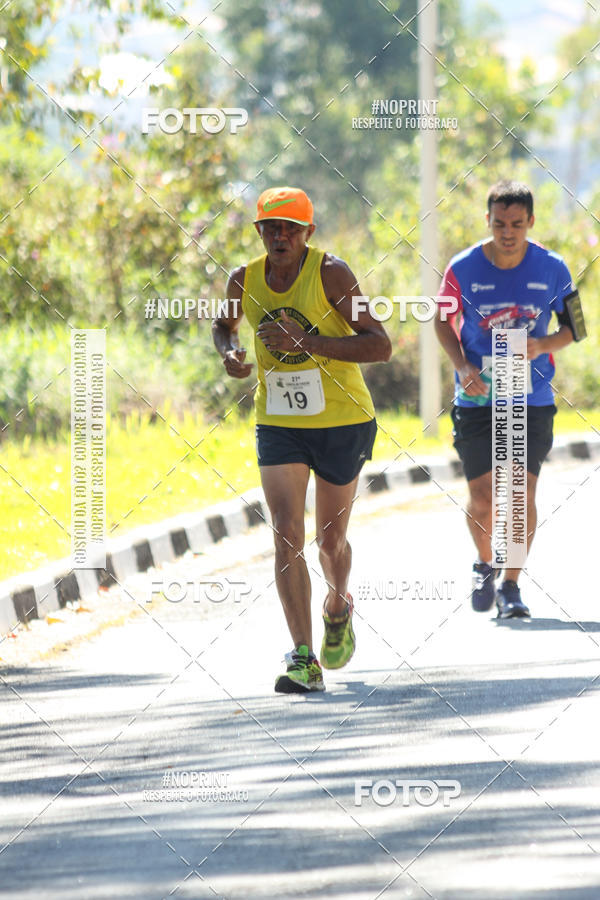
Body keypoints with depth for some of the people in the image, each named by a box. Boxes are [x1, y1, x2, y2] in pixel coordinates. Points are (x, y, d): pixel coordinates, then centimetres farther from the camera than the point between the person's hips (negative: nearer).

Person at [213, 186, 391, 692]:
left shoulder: (330, 273, -16)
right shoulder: (245, 281, -2)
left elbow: (380, 346, -21)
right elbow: (225, 324, 21)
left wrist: (307, 342, -29)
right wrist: (229, 353, -3)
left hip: (343, 423, -2)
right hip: (278, 425, 2)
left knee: (331, 539, 10)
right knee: (287, 535, -12)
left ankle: (339, 608, 44)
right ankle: (304, 661, -14)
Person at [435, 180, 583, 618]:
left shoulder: (552, 269, -5)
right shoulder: (463, 269, -7)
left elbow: (572, 326, 5)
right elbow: (444, 320, 7)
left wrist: (544, 345, -16)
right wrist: (463, 366, -9)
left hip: (533, 401, 0)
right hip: (477, 398, 0)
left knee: (523, 493, -6)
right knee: (482, 499, -2)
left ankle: (511, 584, 8)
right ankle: (486, 565, 28)